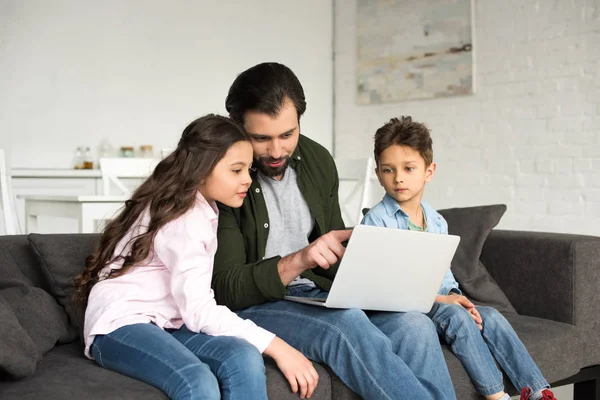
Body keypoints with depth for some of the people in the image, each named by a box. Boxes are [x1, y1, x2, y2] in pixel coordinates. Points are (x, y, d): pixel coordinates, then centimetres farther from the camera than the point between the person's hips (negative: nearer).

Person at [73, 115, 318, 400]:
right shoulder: (183, 219, -15)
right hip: (122, 325, -8)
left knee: (245, 359, -24)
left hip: (167, 323, 8)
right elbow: (199, 310, -23)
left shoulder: (200, 207, 14)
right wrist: (276, 347, -25)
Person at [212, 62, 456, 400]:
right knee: (347, 323, -35)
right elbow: (226, 288, -16)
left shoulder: (318, 161, 5)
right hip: (252, 307, -5)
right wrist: (297, 261, -31)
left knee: (415, 326, -22)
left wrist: (370, 278, -6)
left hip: (318, 296, 5)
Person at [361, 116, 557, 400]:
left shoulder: (438, 222, 11)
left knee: (490, 317, -13)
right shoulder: (376, 220, -10)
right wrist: (437, 299, -21)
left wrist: (454, 296, -7)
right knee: (455, 315, -29)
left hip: (437, 303, 7)